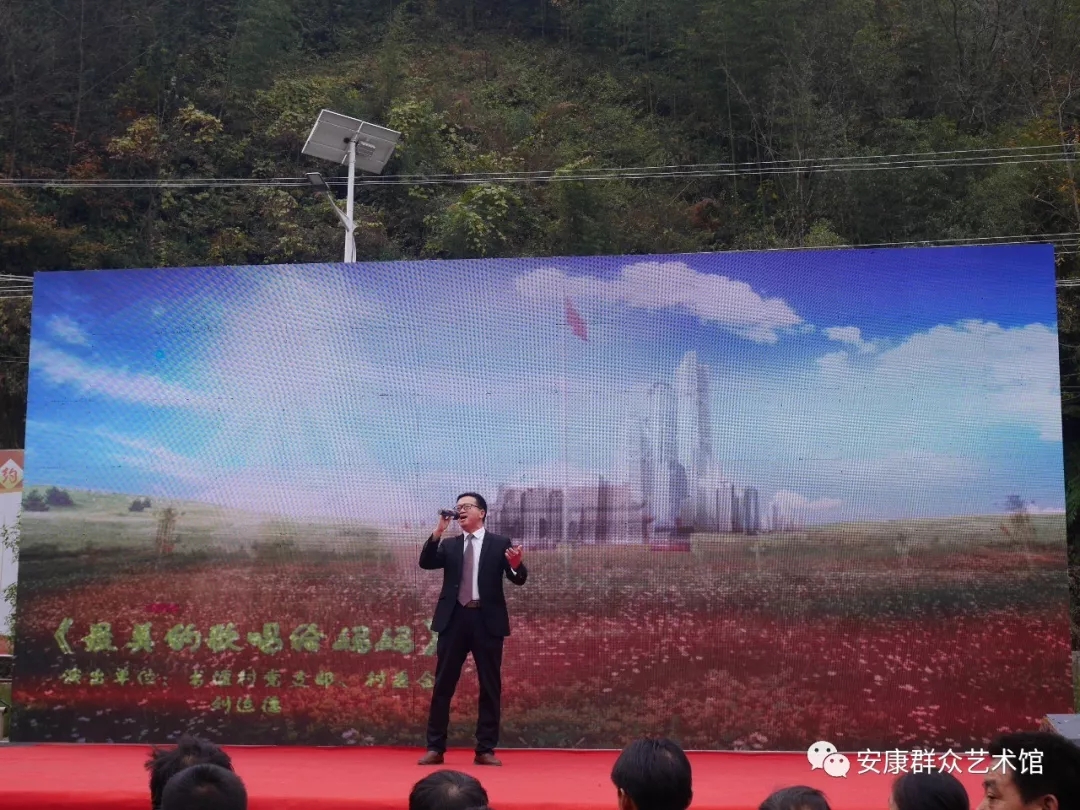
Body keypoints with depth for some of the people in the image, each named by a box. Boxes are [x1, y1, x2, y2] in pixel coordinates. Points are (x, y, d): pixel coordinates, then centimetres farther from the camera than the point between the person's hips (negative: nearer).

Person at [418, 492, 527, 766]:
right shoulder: (449, 544, 13)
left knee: (490, 687, 3)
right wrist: (438, 531, -14)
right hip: (454, 618, 2)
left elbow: (519, 579, -4)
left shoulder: (500, 543, 5)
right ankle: (435, 748, 10)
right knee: (443, 685, 3)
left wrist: (516, 565, -27)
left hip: (487, 620, -2)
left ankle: (485, 749, 11)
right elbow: (425, 563, -3)